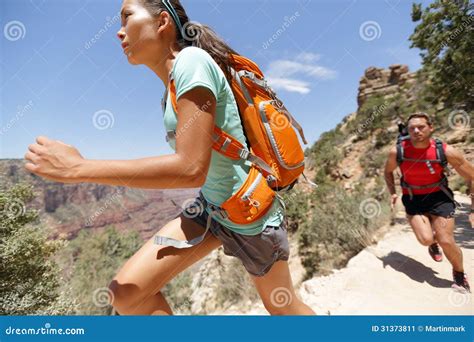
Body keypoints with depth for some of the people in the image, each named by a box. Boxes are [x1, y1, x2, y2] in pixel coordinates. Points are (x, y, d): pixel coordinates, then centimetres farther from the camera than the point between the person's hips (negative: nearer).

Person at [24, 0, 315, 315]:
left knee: (283, 307, 19)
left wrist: (79, 168, -24)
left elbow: (191, 169, -30)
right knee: (127, 292, -2)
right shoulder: (173, 89, 6)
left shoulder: (191, 60, -20)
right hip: (210, 206, 7)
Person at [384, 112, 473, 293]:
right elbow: (388, 172, 6)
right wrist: (393, 193, -6)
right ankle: (433, 242, 27)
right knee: (426, 239, -15)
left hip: (438, 196, 0)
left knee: (446, 241, -5)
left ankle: (459, 273, 28)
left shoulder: (446, 151, -19)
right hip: (412, 199, 1)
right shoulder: (397, 151, -16)